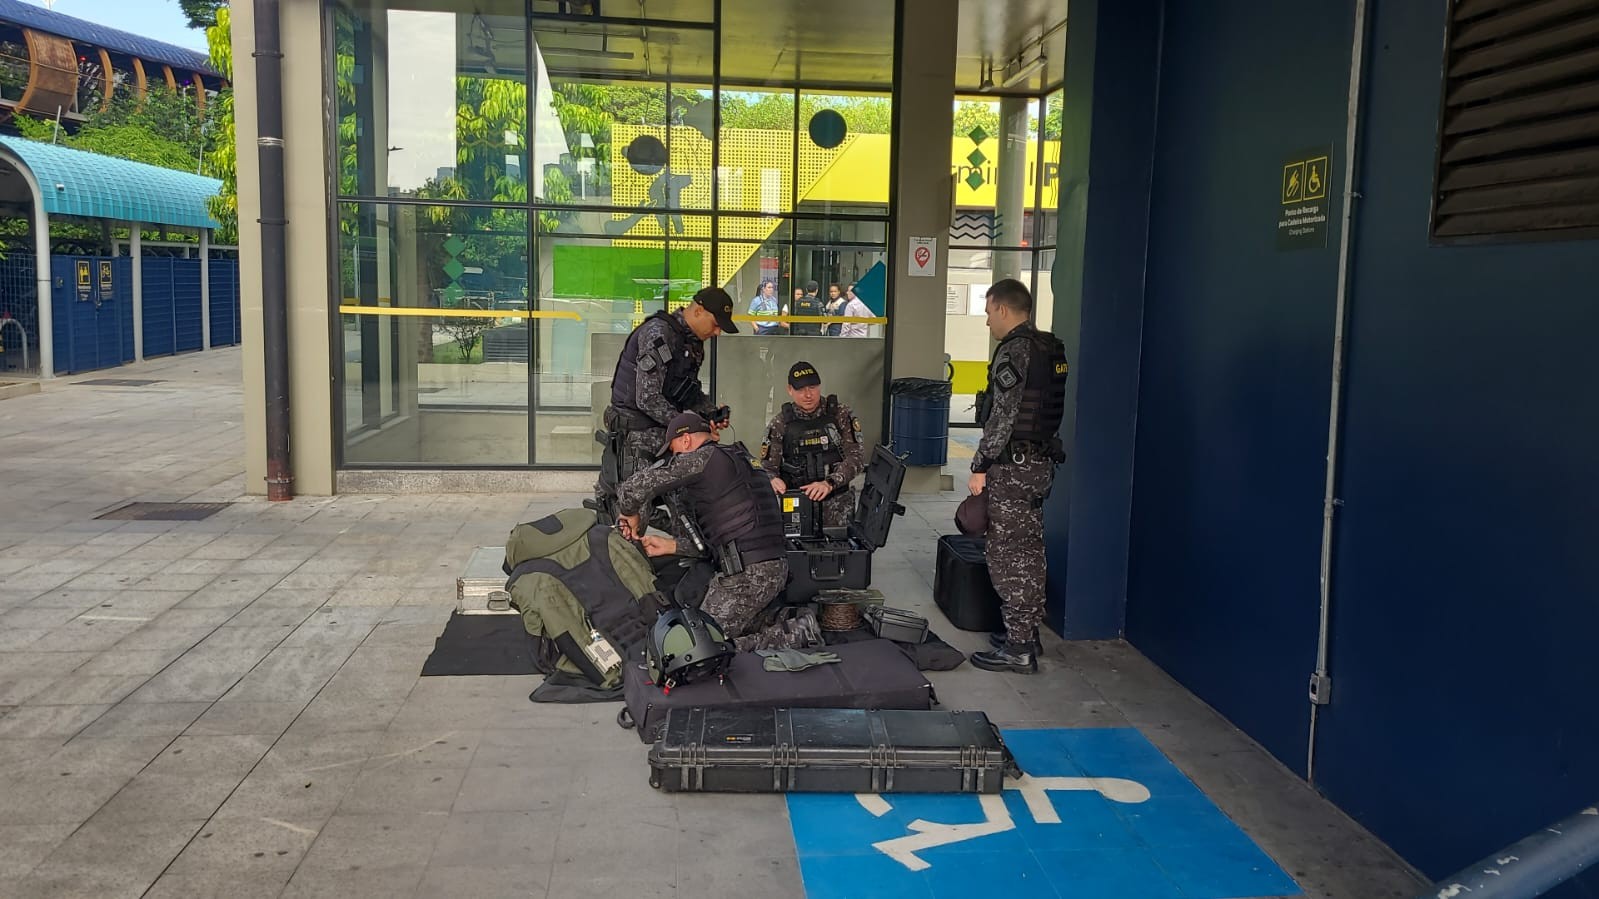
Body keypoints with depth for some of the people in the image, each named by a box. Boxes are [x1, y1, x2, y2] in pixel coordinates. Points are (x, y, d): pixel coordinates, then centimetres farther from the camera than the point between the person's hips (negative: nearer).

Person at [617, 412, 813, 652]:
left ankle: (795, 636, -7)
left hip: (746, 573, -9)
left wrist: (631, 516, 13)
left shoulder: (703, 458, -5)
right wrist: (667, 546, 23)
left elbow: (634, 487, -7)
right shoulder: (741, 458, 25)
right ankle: (798, 631, 6)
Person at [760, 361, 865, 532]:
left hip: (836, 500, 0)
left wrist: (829, 483, -20)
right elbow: (767, 467, 4)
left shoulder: (841, 414, 2)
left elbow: (856, 456, -6)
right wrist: (773, 480, -21)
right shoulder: (780, 424, 4)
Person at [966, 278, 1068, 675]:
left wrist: (980, 466, -15)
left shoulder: (1014, 350, -15)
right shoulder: (1050, 349, 12)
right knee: (1029, 551, 16)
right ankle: (1028, 633, 25)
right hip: (1041, 461, 9)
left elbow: (1003, 416, -20)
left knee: (1008, 556, -3)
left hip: (1012, 465, -9)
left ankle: (1018, 649, 0)